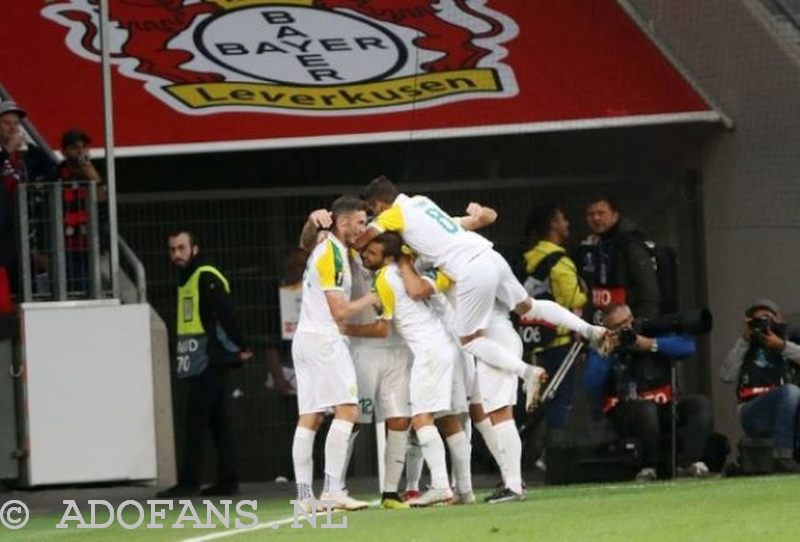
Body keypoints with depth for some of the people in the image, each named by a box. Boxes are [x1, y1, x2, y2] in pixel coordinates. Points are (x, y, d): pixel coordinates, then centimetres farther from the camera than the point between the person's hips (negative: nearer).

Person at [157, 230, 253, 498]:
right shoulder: (186, 280, 19)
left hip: (209, 363, -10)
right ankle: (227, 480, 11)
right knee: (217, 421, 9)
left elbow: (226, 313, -18)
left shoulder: (206, 278, -10)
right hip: (196, 365, 10)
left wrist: (240, 347, -19)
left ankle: (189, 483, -12)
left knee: (196, 419, -11)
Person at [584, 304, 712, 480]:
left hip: (662, 408, 4)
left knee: (700, 403, -18)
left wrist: (650, 345, -12)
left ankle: (689, 460, -26)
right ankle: (649, 466, -21)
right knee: (646, 409, -37)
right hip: (623, 413, -4)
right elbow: (592, 387, -10)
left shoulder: (652, 333, 10)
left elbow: (688, 346, -5)